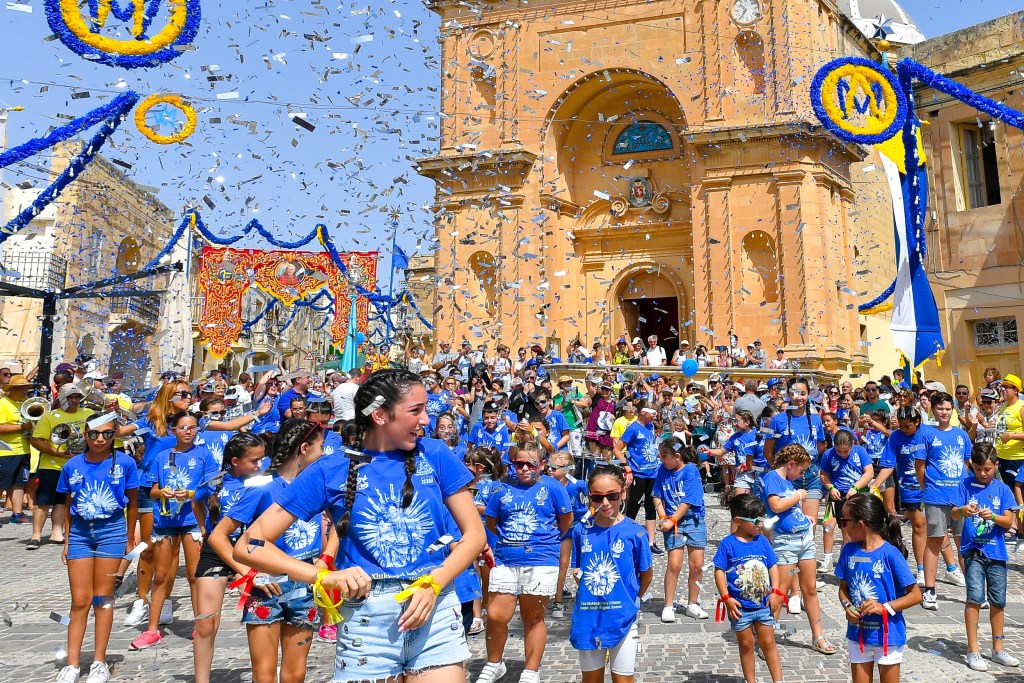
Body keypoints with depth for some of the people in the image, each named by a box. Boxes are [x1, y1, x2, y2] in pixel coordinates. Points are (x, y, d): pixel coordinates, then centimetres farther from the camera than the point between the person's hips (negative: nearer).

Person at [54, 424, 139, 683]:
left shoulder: (125, 463, -7)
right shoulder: (72, 465, 0)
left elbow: (132, 503, 2)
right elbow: (69, 505, 9)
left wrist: (130, 539, 6)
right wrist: (66, 541, 10)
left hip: (112, 531, -2)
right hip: (80, 532, 2)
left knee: (103, 598, 4)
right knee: (80, 600, 4)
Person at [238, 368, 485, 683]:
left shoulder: (435, 455, 0)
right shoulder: (330, 471, -3)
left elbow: (474, 532, 2)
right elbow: (249, 546, -3)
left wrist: (434, 585, -14)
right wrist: (323, 577, -15)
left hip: (437, 612, 1)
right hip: (366, 619, -1)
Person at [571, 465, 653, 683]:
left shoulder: (634, 532, -11)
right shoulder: (581, 531, -3)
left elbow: (646, 574, 2)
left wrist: (631, 600, 8)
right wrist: (578, 576, -7)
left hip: (622, 618, -2)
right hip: (588, 618, 3)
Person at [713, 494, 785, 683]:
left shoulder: (762, 541, -1)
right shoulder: (728, 544, -13)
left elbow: (773, 566, 5)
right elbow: (719, 571, -12)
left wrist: (775, 592, -3)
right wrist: (726, 598, -15)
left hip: (764, 604, 3)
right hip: (740, 606, -3)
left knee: (768, 642, 12)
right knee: (746, 644, 12)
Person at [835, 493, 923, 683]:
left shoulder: (890, 553, -17)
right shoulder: (849, 550, -3)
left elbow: (916, 595, -13)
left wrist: (884, 607, -23)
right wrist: (847, 607, -12)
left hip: (888, 634, -4)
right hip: (858, 634, 4)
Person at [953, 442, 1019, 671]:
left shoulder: (1002, 489, 3)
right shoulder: (967, 485, -1)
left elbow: (1009, 522, -2)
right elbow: (954, 515, -6)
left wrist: (993, 516, -21)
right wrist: (962, 510, -28)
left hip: (996, 551, 3)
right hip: (973, 549, -3)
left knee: (998, 601, 11)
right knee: (975, 597, -10)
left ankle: (997, 650, 28)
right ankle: (973, 651, 0)